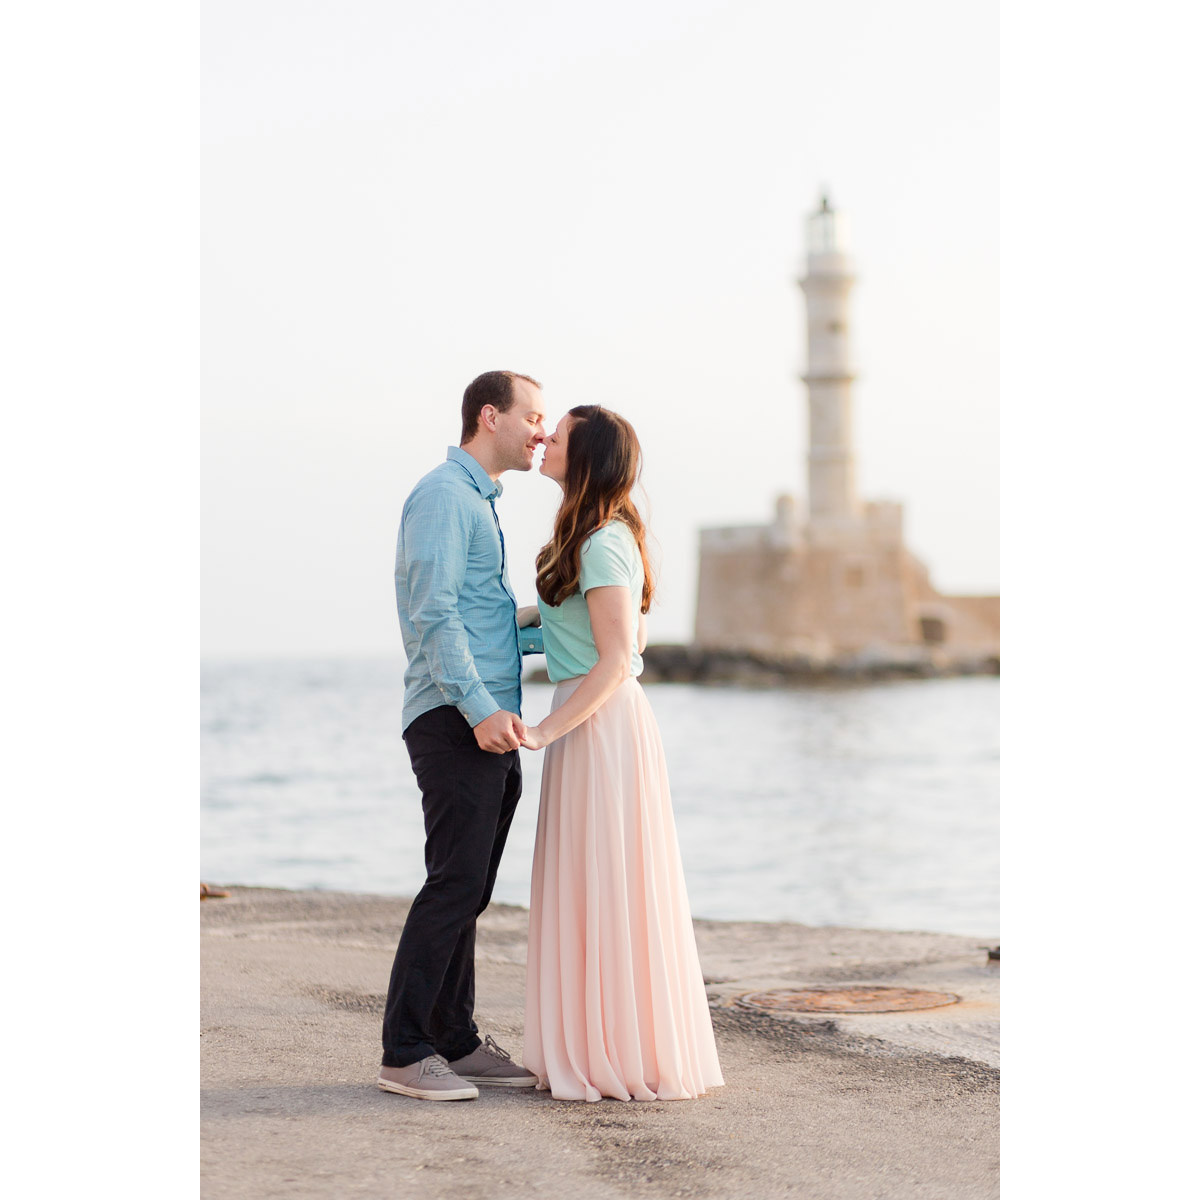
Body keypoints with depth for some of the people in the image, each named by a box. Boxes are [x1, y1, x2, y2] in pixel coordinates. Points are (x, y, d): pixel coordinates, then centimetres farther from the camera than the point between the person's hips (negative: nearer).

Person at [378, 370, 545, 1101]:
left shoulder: (481, 504, 24)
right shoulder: (443, 495, -8)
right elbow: (433, 613, -18)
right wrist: (480, 705, -25)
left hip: (492, 728, 10)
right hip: (456, 723, -10)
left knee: (468, 892, 9)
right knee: (455, 884, -12)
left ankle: (457, 1043, 13)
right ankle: (405, 1054, -10)